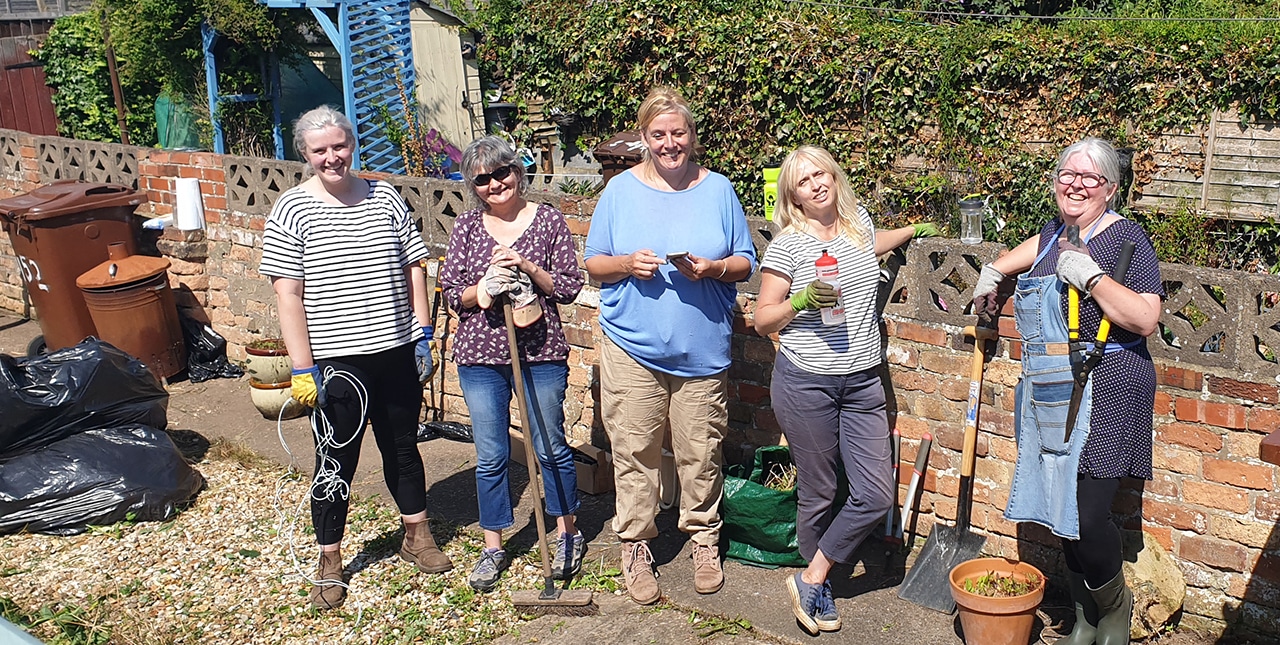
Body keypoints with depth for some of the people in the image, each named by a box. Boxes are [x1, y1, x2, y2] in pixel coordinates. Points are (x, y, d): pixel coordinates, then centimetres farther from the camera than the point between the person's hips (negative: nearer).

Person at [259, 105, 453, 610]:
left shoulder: (385, 197, 5)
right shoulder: (292, 210, -6)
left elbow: (413, 266, 10)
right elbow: (287, 294, -9)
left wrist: (422, 330, 4)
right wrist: (302, 368, -13)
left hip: (396, 351, 4)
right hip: (336, 361, -3)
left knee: (402, 446, 18)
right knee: (336, 461, 6)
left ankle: (417, 537, 36)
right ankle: (329, 563, 22)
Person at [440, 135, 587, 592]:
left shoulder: (548, 220, -1)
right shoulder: (467, 226, 5)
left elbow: (570, 287, -3)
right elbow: (451, 293, 3)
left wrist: (529, 268, -17)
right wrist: (484, 289, -16)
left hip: (541, 353, -2)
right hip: (481, 356, 2)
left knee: (550, 447, 9)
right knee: (490, 457, 8)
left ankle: (568, 535, 29)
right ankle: (493, 548, 24)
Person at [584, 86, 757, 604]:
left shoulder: (717, 189, 5)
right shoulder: (620, 191, 3)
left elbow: (745, 263, 7)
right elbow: (593, 264, 7)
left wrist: (714, 268, -14)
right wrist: (627, 264, -13)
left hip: (702, 350, 1)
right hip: (633, 348, 0)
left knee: (701, 452, 8)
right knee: (634, 451, 3)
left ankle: (704, 539, 28)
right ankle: (635, 546, 19)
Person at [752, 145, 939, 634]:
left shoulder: (858, 219, 8)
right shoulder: (788, 245, -8)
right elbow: (762, 320, -5)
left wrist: (912, 231, 39)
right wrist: (803, 301, -20)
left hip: (862, 381, 5)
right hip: (806, 382, -5)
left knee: (877, 495, 0)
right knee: (818, 493, 5)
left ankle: (811, 578, 14)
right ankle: (820, 589, 26)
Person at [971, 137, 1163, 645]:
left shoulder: (1124, 238, -10)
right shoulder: (1056, 232, 13)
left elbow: (1145, 319, -20)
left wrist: (1089, 274, -21)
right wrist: (992, 272, 36)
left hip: (1102, 398, -7)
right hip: (1049, 395, 7)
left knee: (1087, 517, -11)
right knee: (1063, 513, 11)